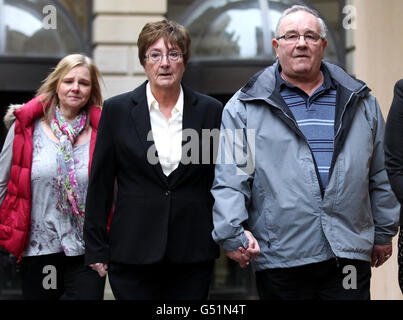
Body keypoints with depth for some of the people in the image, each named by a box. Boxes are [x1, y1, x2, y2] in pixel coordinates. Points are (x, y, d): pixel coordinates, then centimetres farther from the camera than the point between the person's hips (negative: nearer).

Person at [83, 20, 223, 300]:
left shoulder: (210, 110, 4)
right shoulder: (117, 109, 2)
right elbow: (100, 183, 3)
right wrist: (96, 248, 2)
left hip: (193, 252, 1)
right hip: (133, 252, -1)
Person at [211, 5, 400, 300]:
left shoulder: (360, 101, 13)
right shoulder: (246, 107, 4)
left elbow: (381, 174, 17)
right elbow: (229, 178, -2)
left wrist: (384, 232, 16)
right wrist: (231, 235, -10)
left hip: (349, 256, 2)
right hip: (279, 260, -2)